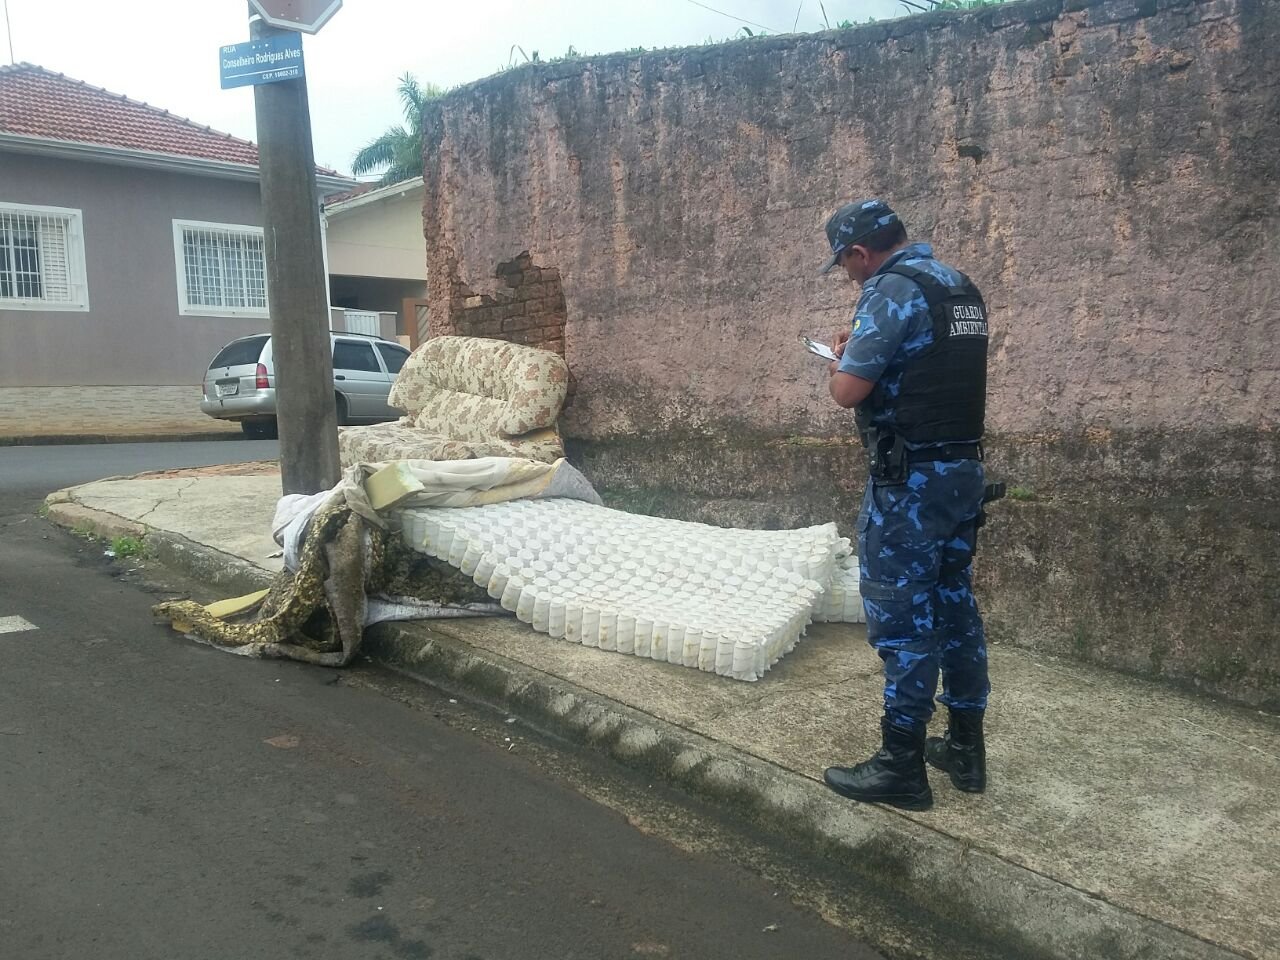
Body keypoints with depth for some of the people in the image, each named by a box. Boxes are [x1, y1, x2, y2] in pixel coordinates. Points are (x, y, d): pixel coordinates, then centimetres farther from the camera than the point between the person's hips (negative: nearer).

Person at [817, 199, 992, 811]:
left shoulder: (892, 288, -14)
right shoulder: (960, 286, 14)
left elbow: (848, 391, -18)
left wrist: (842, 361, 3)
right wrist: (865, 349, 18)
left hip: (910, 479, -9)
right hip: (964, 468, 9)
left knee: (901, 615, -2)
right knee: (954, 604, 16)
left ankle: (901, 766, 7)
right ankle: (965, 748, 26)